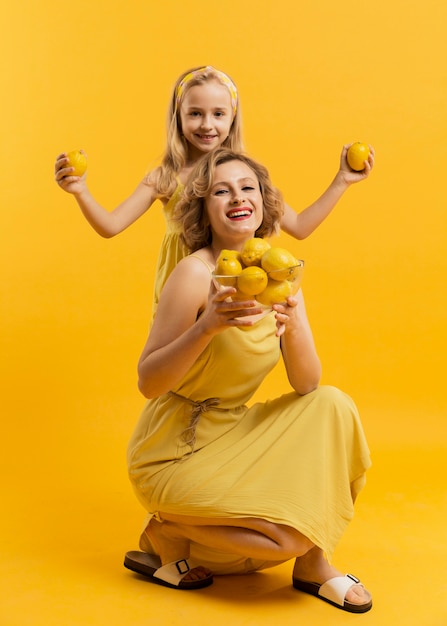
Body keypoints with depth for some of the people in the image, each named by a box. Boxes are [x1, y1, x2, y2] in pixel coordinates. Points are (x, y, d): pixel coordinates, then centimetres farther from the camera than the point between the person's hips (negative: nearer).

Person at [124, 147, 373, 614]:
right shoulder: (195, 273, -19)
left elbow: (306, 385, -6)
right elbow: (147, 382, -20)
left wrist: (292, 327, -26)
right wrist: (206, 327, -35)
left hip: (234, 432, 7)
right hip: (175, 449, -6)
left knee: (331, 407, -12)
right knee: (290, 531, -20)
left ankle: (313, 565, 1)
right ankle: (164, 536, 5)